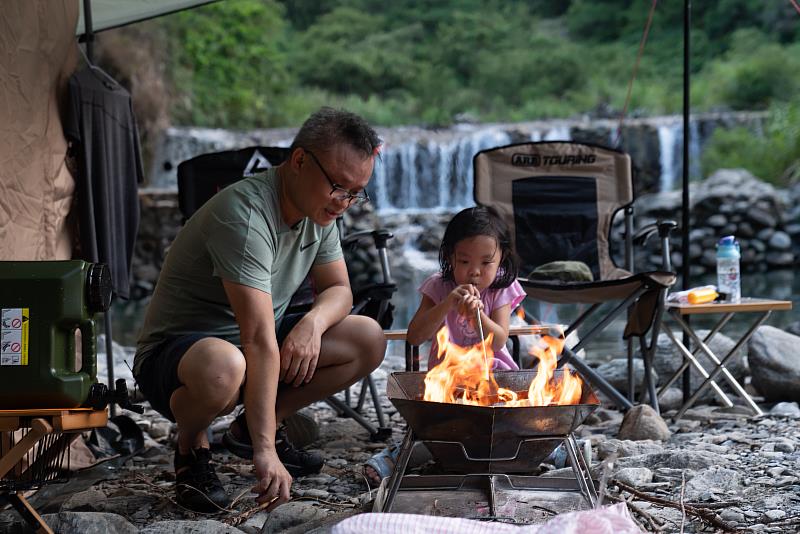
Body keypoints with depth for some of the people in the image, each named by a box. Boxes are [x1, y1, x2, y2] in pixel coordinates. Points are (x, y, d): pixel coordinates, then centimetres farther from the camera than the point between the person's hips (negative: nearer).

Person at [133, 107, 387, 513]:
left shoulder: (319, 208, -2)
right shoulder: (245, 213, -30)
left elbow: (338, 290, 9)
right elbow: (259, 340, -35)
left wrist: (315, 320, -18)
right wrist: (265, 453, -37)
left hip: (247, 344, 9)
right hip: (174, 353, -8)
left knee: (369, 340, -5)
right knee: (222, 369, -43)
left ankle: (250, 429, 8)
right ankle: (191, 447, -7)